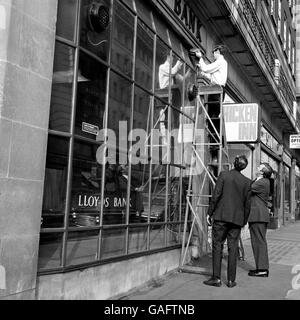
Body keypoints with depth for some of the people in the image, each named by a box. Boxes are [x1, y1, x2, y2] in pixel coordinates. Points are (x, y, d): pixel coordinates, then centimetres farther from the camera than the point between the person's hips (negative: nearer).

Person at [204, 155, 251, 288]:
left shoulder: (223, 175, -3)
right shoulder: (247, 181, 4)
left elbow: (216, 195, -8)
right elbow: (247, 204, 7)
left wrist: (209, 213, -1)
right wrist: (244, 221, 16)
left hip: (221, 215, -2)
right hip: (237, 218, 3)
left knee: (217, 246, 3)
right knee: (233, 248, 7)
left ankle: (216, 278, 2)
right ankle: (231, 280, 10)